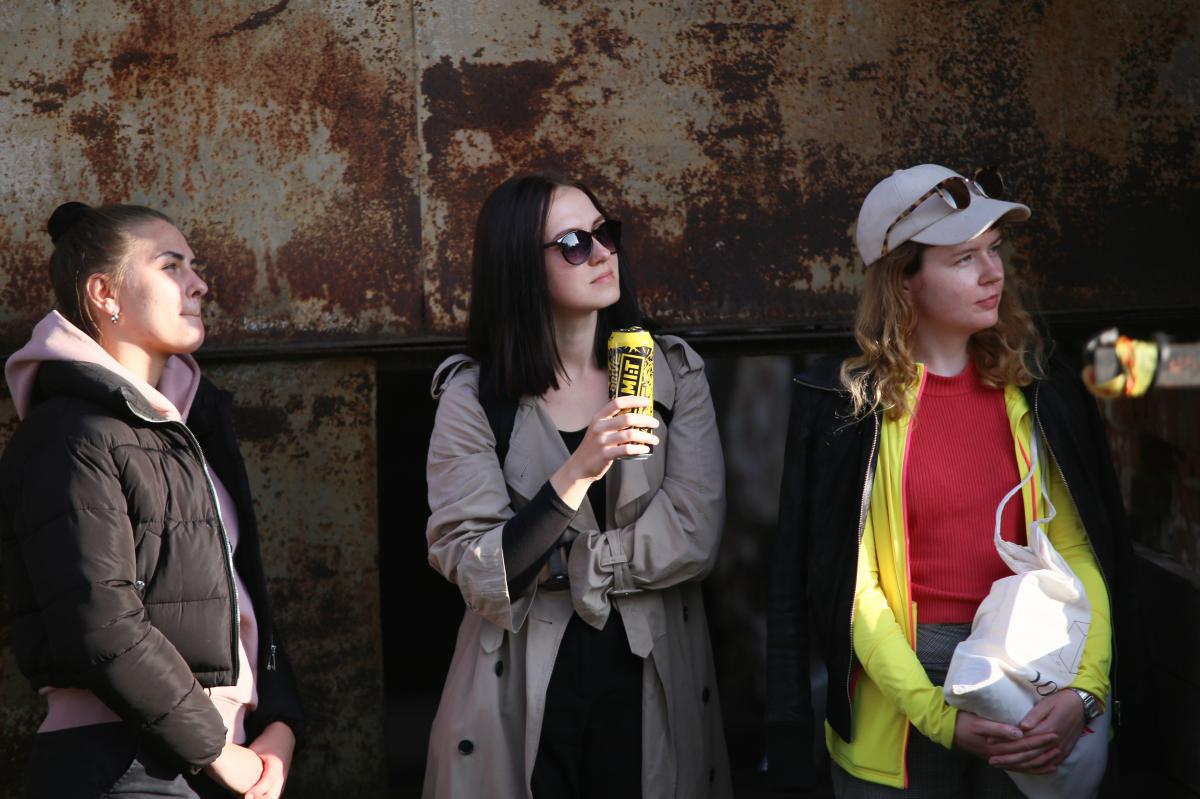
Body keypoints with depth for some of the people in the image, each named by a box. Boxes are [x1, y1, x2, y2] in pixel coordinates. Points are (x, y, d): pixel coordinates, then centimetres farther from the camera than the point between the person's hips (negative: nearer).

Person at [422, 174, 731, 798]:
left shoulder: (672, 372, 0)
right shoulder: (474, 397, -6)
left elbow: (693, 536, -9)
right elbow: (477, 573, -14)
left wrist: (555, 566, -13)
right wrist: (576, 474, -26)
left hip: (652, 680, 2)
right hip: (526, 693, -2)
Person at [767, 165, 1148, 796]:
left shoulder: (1038, 391, 2)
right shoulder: (847, 404, -6)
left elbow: (1075, 551, -2)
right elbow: (851, 579, -8)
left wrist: (1085, 690, -16)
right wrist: (938, 716, -16)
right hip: (897, 689, -2)